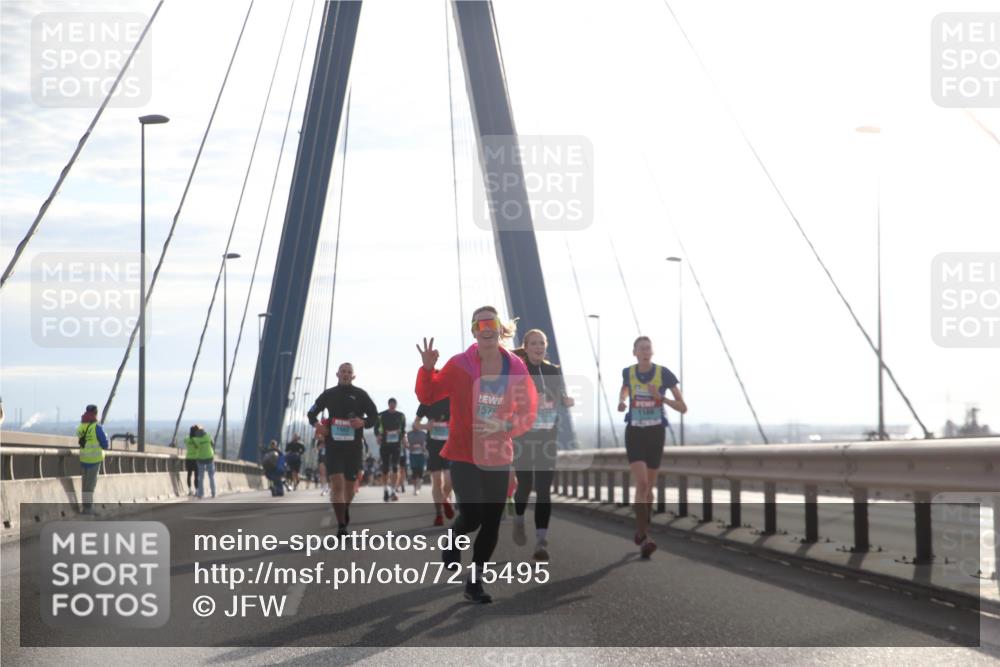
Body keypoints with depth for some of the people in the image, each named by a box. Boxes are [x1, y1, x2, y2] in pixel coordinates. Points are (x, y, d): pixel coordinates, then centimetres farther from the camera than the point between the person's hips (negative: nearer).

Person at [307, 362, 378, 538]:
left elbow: (374, 415, 3)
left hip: (354, 446, 0)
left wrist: (364, 422, -18)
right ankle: (341, 525, -14)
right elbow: (312, 412, 17)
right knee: (337, 483, -13)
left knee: (349, 484, 11)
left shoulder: (360, 395, 1)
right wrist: (315, 423, -5)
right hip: (334, 445, 0)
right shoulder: (329, 394, 7)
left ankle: (346, 509, 44)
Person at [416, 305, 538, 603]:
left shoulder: (516, 368, -2)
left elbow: (528, 413, 2)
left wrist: (505, 425, -16)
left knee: (491, 522, 5)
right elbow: (428, 395, -1)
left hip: (498, 456, 3)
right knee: (472, 515, -17)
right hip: (464, 453, -3)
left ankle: (475, 581, 20)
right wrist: (427, 369, -19)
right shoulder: (459, 365, -7)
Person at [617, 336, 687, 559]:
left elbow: (683, 408, -9)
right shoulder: (628, 372, -3)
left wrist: (661, 397, -25)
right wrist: (621, 402, 2)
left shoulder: (664, 373, -10)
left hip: (656, 434, 1)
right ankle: (644, 540, -21)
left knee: (648, 487, 11)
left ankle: (641, 532, 35)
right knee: (641, 484, -19)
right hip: (634, 434, -1)